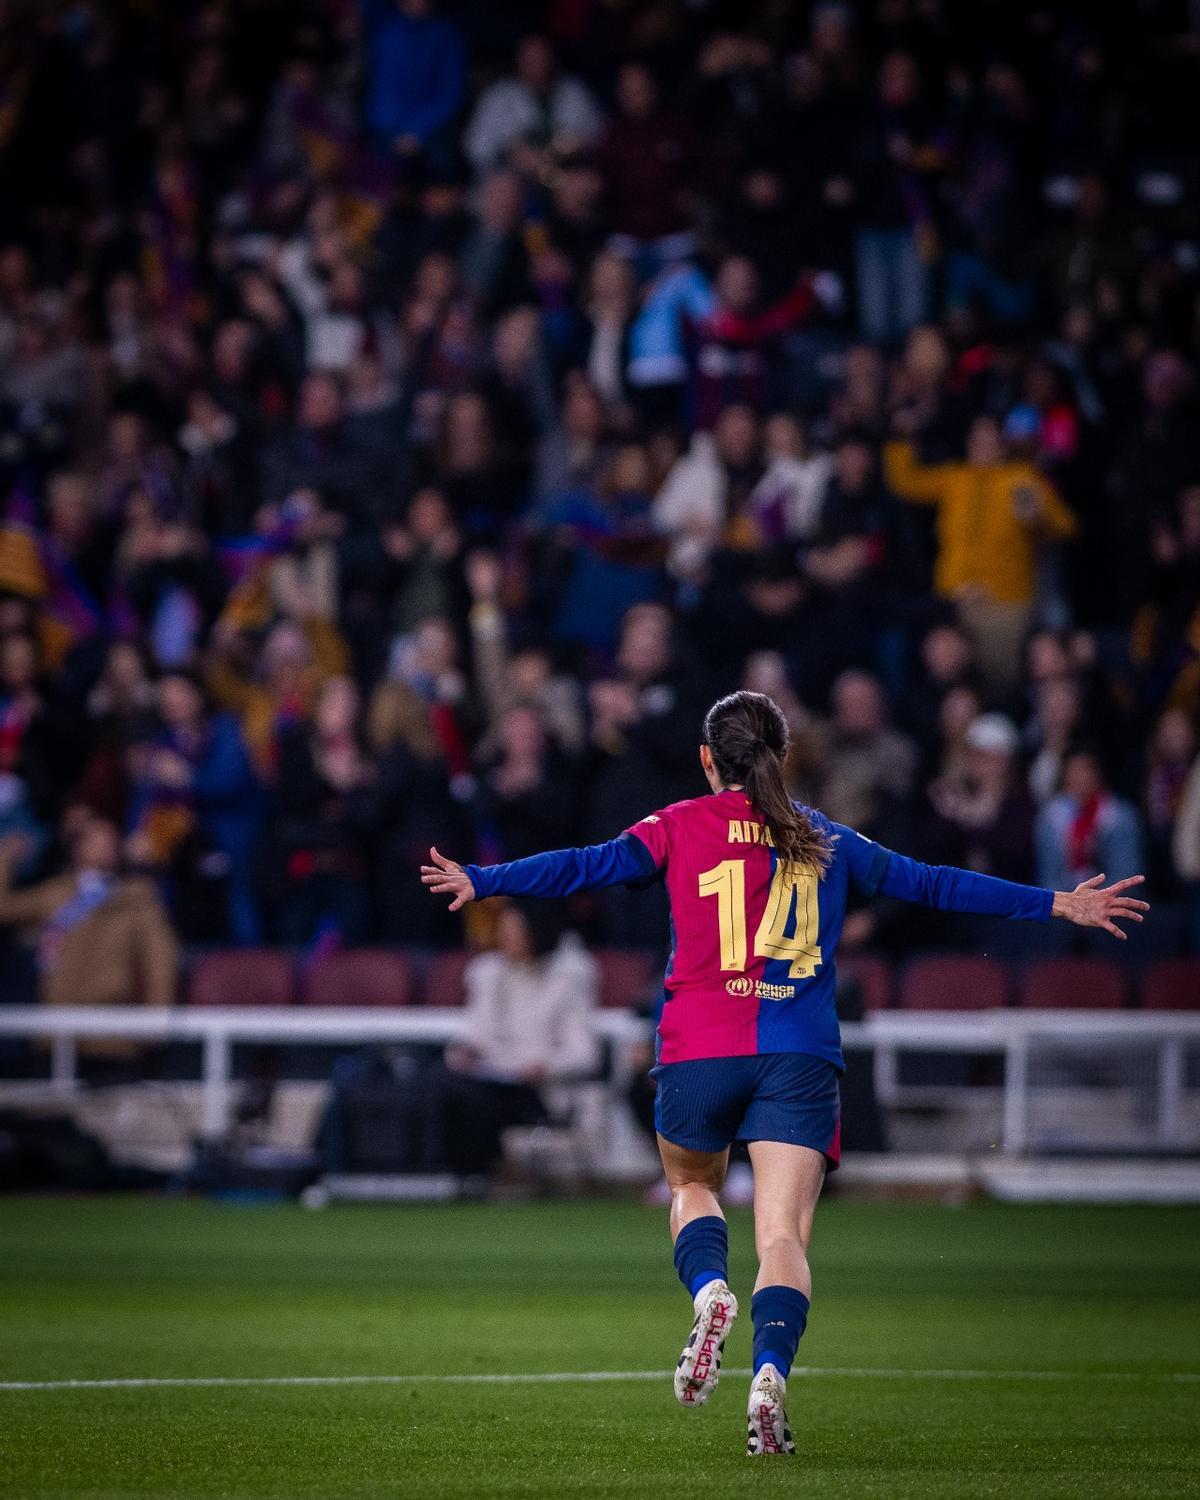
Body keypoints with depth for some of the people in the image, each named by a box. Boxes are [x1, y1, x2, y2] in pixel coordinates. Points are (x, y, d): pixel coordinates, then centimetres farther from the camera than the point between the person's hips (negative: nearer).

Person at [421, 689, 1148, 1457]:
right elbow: (926, 882, 19)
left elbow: (587, 866, -1)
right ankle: (771, 1373, -29)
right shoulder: (824, 839, 14)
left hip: (701, 1049, 0)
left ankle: (710, 1288, -9)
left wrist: (483, 881, 4)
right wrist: (1056, 904, 26)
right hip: (802, 1056, 1)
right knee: (784, 1233, -4)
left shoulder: (681, 826, 7)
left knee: (693, 1186, 23)